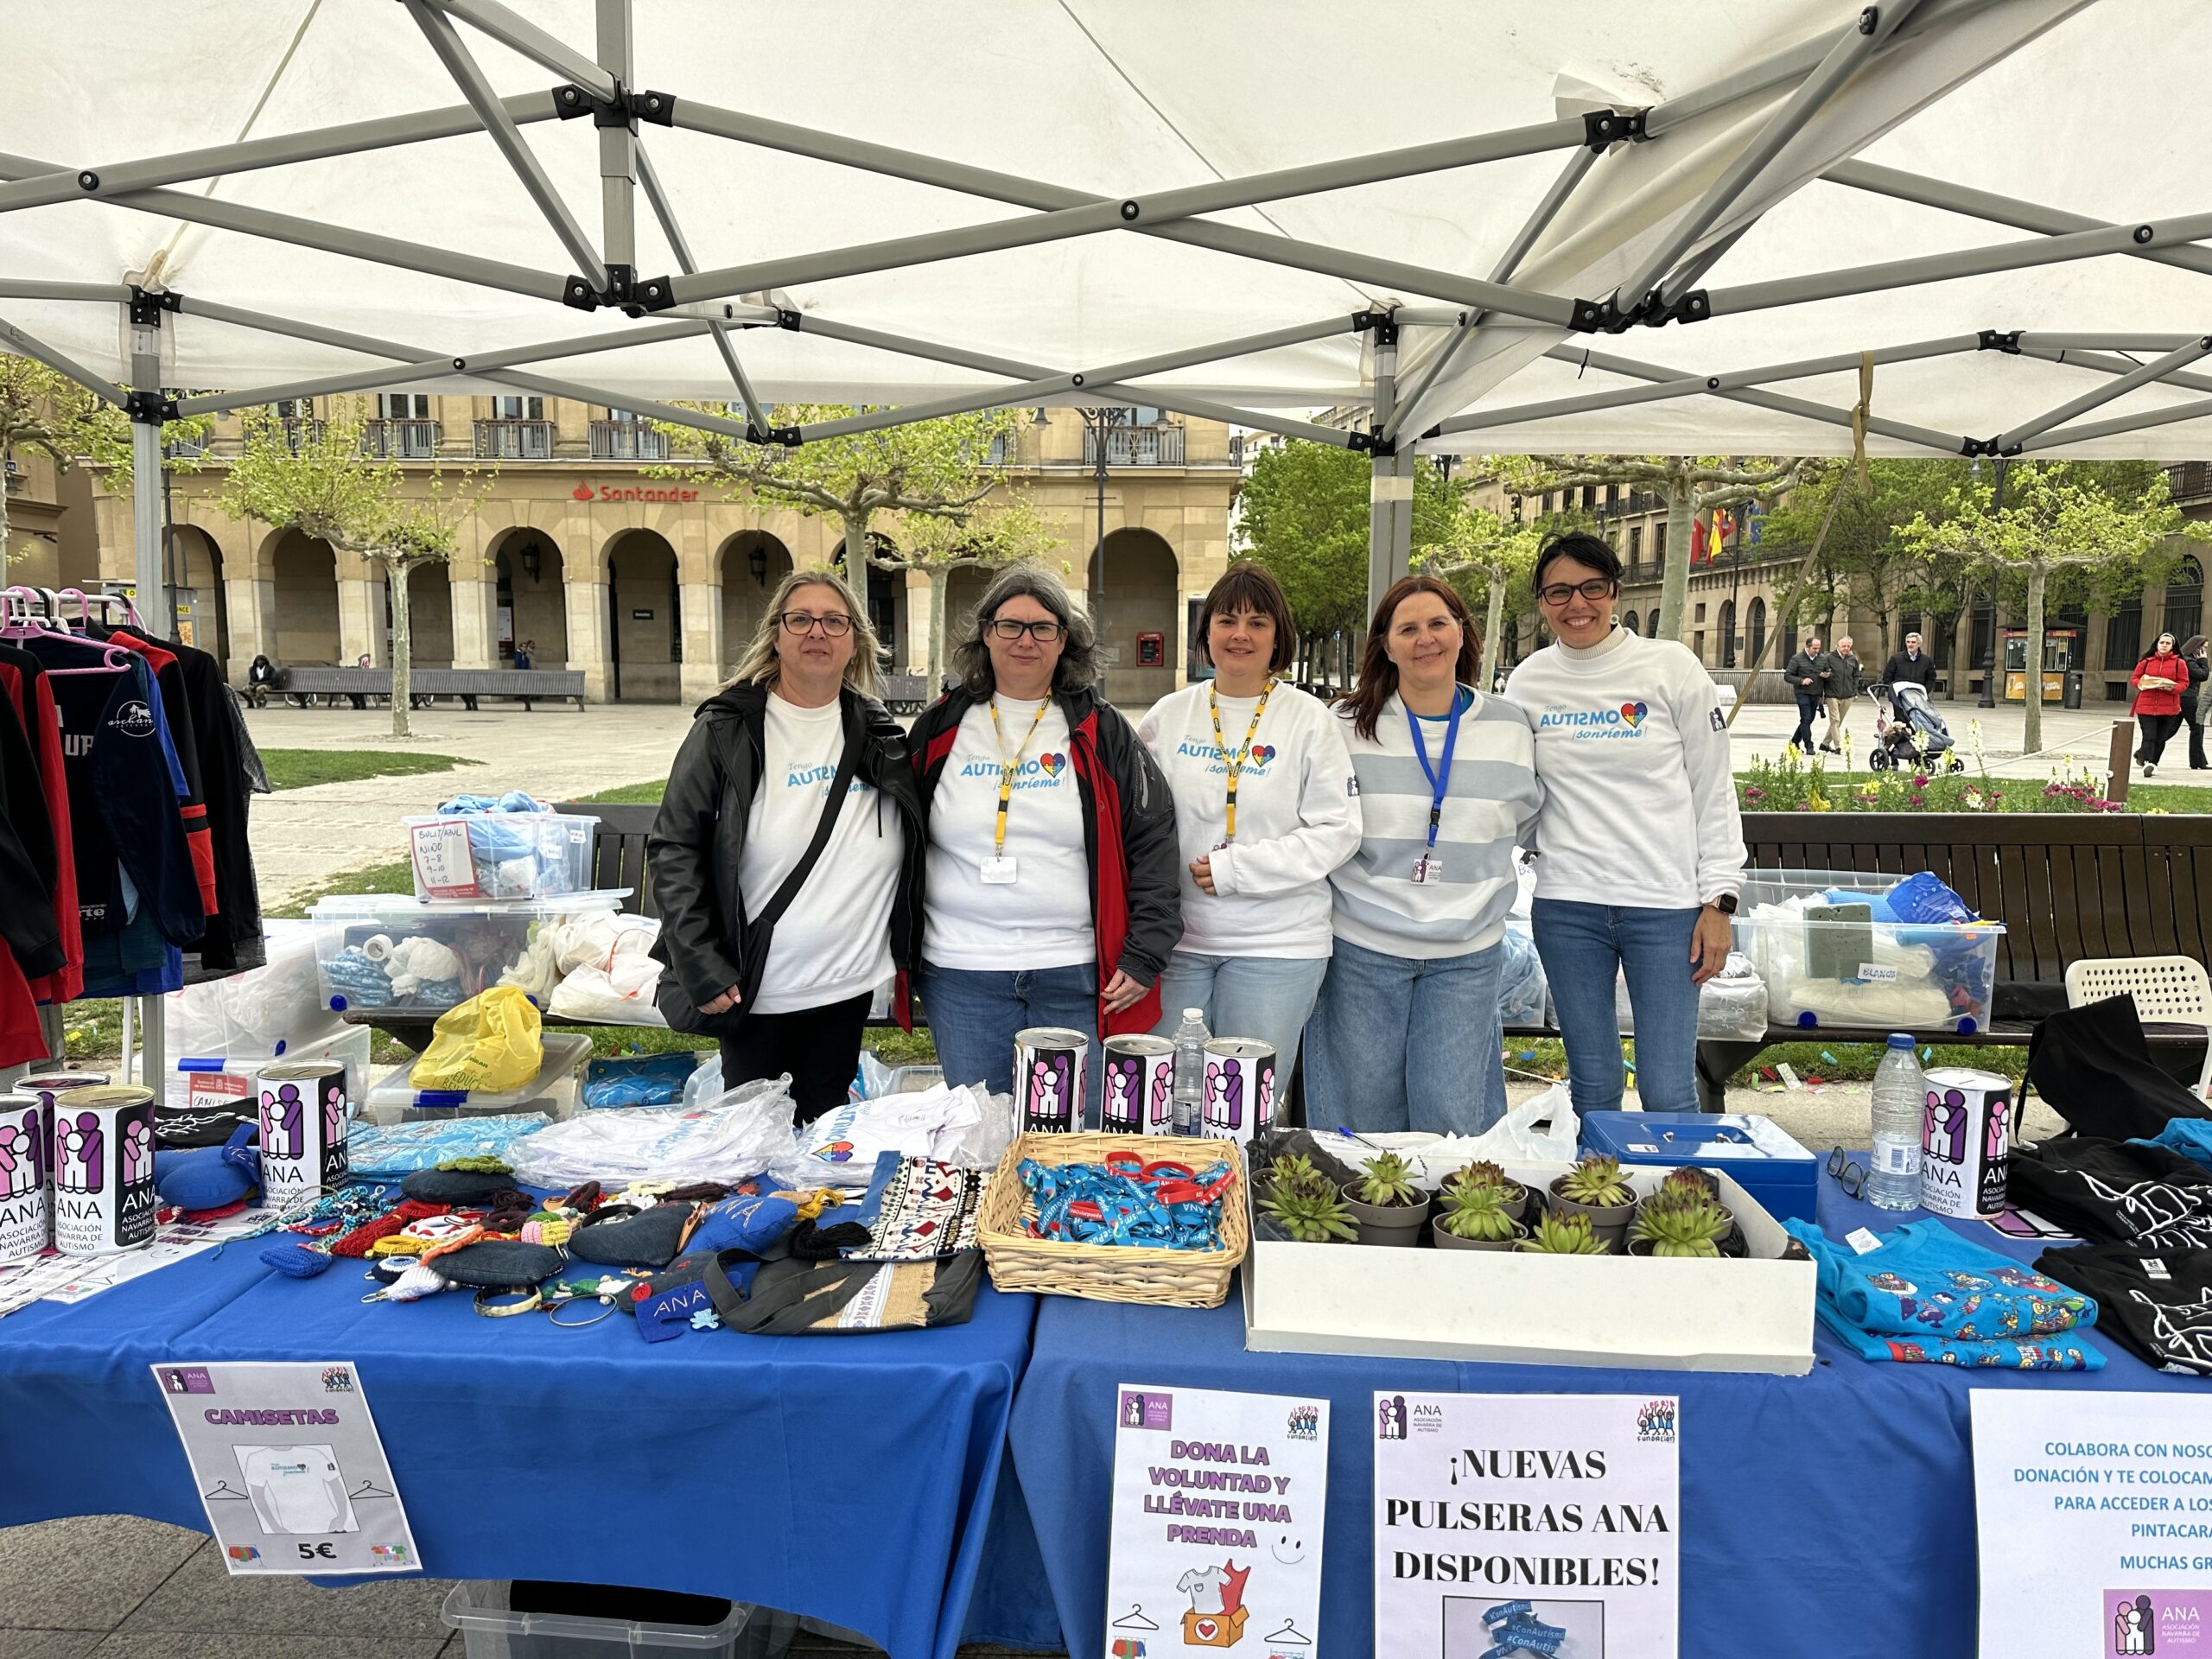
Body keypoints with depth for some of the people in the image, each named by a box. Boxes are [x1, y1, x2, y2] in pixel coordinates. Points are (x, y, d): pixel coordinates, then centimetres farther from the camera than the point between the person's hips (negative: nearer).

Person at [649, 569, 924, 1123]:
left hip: (851, 987, 3)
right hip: (757, 993, -3)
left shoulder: (877, 732, 4)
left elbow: (912, 847, 14)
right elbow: (673, 847, -9)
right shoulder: (727, 729, -7)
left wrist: (904, 952, 6)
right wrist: (700, 967, -15)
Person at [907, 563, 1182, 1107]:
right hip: (961, 971, 1)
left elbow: (1153, 843, 1)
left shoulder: (1103, 732, 3)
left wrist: (1144, 956, -6)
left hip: (1077, 975, -1)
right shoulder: (940, 728, 6)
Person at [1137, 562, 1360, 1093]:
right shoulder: (1169, 715, 8)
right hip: (1177, 938, 3)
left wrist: (1236, 868, -13)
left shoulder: (1310, 720, -1)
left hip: (1278, 945, -2)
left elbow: (1337, 830, -6)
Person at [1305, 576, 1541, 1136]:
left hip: (1467, 954, 1)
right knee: (1366, 1125, 7)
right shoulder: (1348, 727, 0)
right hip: (1363, 948, -1)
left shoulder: (1512, 727, 5)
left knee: (1451, 1121, 1)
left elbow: (1527, 822, 17)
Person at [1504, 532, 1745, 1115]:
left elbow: (1714, 789, 1)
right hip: (1566, 907, 2)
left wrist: (1719, 901, -4)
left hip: (1667, 907, -2)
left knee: (1669, 1093, -2)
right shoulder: (1526, 682, 6)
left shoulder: (1672, 667, -1)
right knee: (1593, 1087, 10)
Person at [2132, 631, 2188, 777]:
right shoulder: (2146, 662, 6)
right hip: (2146, 706, -1)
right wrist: (2141, 684, -11)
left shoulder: (2179, 663, 3)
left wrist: (2172, 688, -18)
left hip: (2168, 708, 1)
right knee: (2149, 736, -10)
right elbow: (2134, 678, 10)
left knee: (2161, 738, 9)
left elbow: (2184, 682, 2)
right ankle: (2148, 763, -16)